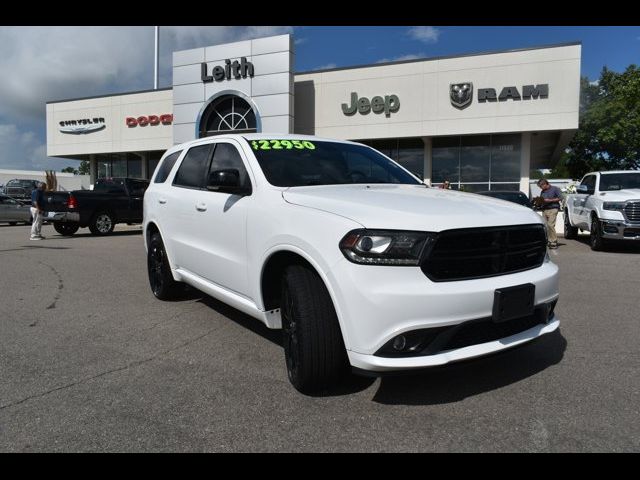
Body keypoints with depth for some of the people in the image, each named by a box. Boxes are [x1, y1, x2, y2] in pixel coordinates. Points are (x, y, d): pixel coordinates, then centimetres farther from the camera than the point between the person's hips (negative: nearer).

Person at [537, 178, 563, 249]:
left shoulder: (555, 189, 5)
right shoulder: (542, 192, 23)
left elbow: (560, 198, -3)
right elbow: (540, 202, 26)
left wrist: (550, 200, -10)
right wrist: (539, 201, 3)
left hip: (552, 209, -6)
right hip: (544, 210, 6)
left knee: (550, 225, -17)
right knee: (545, 226, -3)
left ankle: (554, 241, -12)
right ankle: (549, 241, 2)